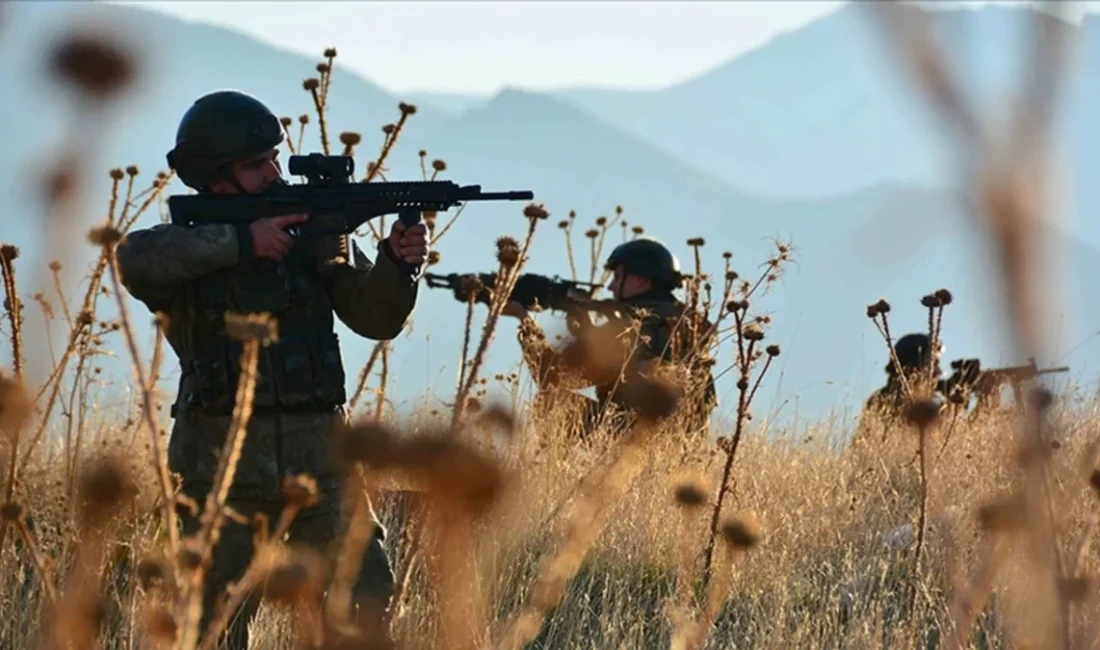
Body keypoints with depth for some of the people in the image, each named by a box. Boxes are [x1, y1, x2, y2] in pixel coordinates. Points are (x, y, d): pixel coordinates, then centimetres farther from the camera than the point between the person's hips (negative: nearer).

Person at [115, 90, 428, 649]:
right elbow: (135, 260, -23)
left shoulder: (316, 233, 11)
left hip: (317, 460, 3)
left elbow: (375, 317, 6)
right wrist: (240, 240, -23)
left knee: (369, 604, -6)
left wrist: (397, 262, -15)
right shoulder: (188, 246, 0)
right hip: (224, 470, -3)